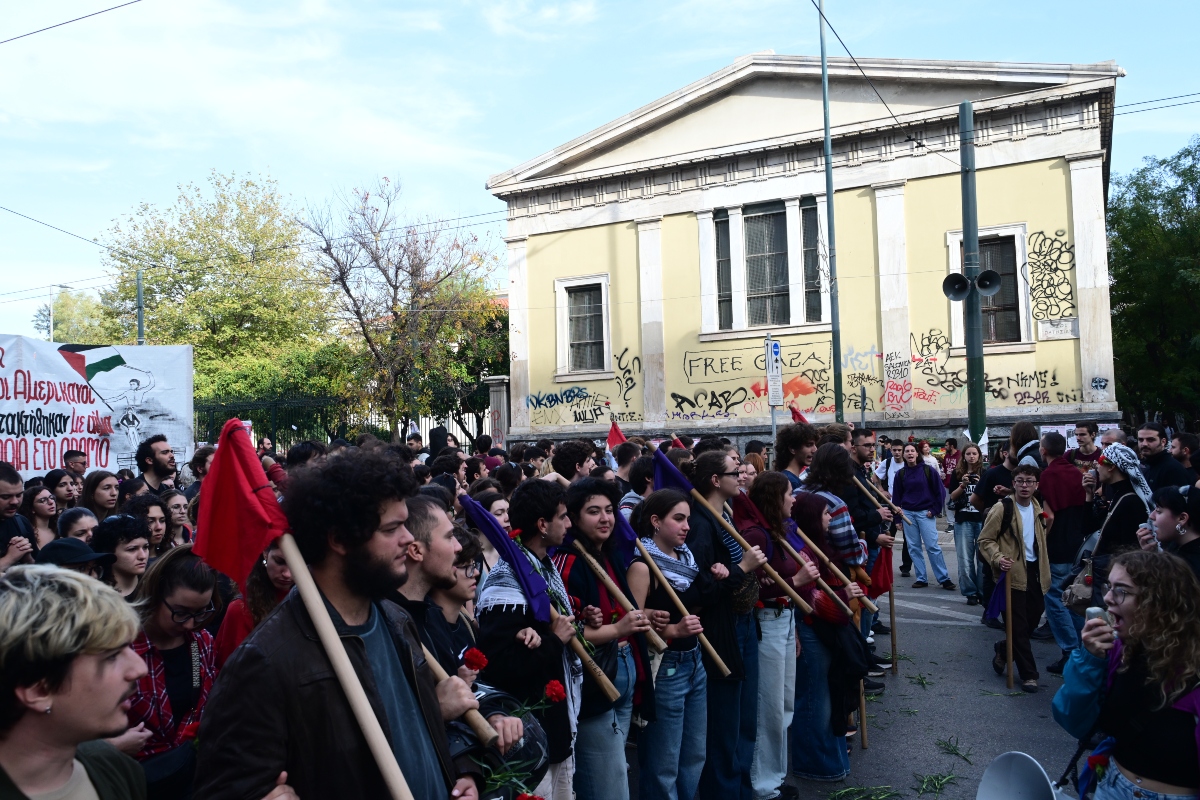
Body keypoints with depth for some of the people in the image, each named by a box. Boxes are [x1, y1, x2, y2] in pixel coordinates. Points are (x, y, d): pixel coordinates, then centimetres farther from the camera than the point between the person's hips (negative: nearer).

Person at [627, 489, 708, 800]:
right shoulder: (643, 566, -16)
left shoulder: (686, 558, 7)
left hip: (695, 663, 8)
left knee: (695, 756, 18)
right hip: (664, 668, -8)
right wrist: (673, 629, -31)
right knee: (664, 764, 5)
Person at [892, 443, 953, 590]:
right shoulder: (901, 474, 7)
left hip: (925, 513, -3)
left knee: (932, 546, -7)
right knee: (913, 547, 4)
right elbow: (896, 496, 11)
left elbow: (940, 491, 1)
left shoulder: (928, 470, -2)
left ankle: (944, 578, 0)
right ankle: (921, 578, 11)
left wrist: (935, 510, -5)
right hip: (908, 513, 4)